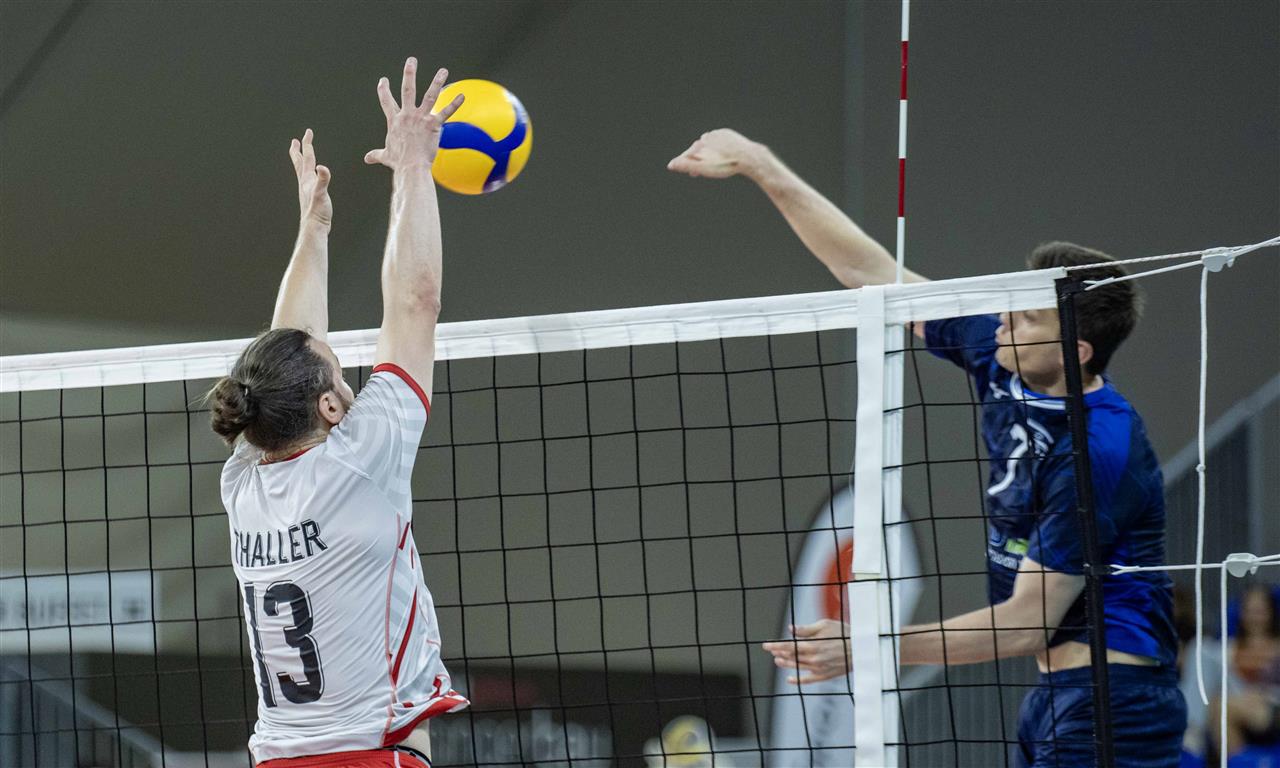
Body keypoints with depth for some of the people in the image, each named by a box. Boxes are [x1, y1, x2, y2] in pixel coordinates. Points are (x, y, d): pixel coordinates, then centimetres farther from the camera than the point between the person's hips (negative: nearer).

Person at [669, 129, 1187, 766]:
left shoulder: (1100, 448, -21)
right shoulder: (1001, 363, 2)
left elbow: (1027, 622, -19)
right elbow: (872, 273, 10)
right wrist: (760, 166, 8)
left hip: (1109, 706, -9)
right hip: (1056, 692, 9)